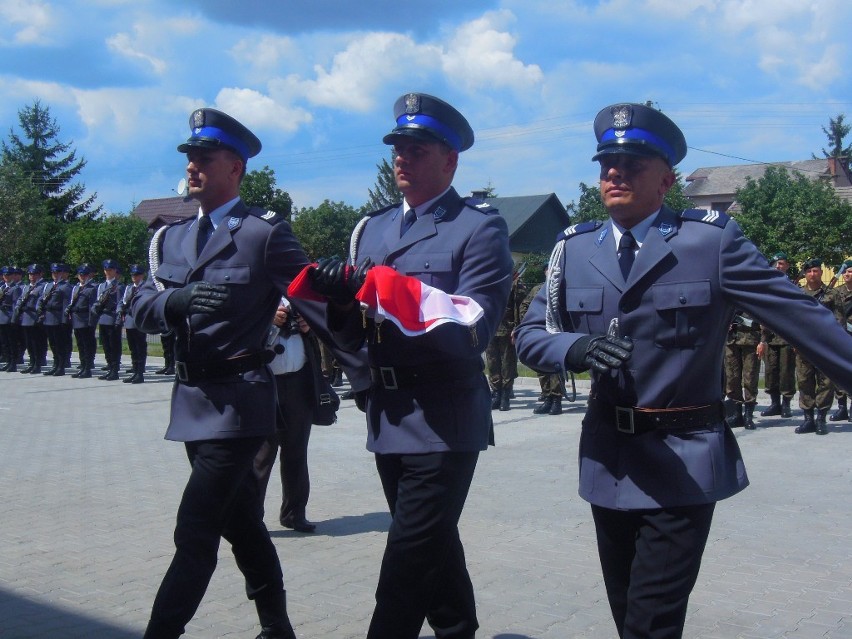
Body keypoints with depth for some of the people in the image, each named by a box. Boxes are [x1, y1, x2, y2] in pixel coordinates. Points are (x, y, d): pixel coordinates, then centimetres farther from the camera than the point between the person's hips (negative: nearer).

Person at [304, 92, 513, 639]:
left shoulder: (480, 227, -6)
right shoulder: (373, 229, 14)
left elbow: (469, 331, -19)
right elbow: (353, 337, 11)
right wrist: (342, 300, -12)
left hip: (444, 420, -7)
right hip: (387, 414, 7)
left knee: (409, 558, -7)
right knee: (434, 549, 20)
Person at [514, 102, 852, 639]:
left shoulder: (713, 238, -9)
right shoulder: (574, 248, 4)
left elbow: (802, 317, -7)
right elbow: (531, 335, 1)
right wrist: (577, 347, -20)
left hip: (684, 466, -4)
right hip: (608, 458, 5)